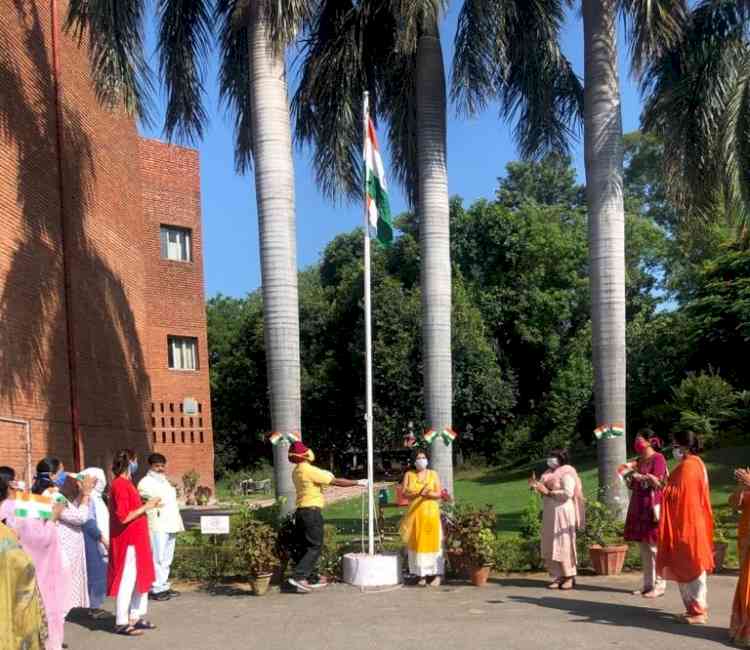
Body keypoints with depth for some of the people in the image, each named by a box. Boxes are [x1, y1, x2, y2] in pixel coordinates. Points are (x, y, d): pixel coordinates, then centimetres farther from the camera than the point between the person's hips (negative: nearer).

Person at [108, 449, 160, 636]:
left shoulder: (126, 483, 13)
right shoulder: (120, 485, -18)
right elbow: (123, 517, -23)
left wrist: (146, 506, 10)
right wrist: (145, 507, -16)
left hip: (135, 540, 10)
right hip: (127, 542, -10)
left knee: (141, 578, 15)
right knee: (127, 581, -3)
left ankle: (136, 617, 23)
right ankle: (122, 623, 4)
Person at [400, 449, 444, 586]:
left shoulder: (433, 474, 7)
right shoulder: (409, 474, 8)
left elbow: (439, 494, -1)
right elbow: (404, 493, -2)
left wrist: (427, 494, -20)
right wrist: (418, 493, -18)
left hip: (431, 513, -1)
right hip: (414, 514, 1)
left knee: (432, 542, -4)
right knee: (417, 543, -1)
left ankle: (437, 575, 0)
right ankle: (422, 575, 5)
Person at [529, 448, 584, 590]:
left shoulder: (566, 473, -7)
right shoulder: (550, 473, 17)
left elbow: (568, 493, -20)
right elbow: (545, 494, 20)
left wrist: (548, 492, -21)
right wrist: (536, 485, 2)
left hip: (563, 512, -8)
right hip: (550, 513, 8)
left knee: (564, 545, -6)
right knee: (550, 546, 5)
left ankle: (570, 577, 3)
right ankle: (558, 576, 9)